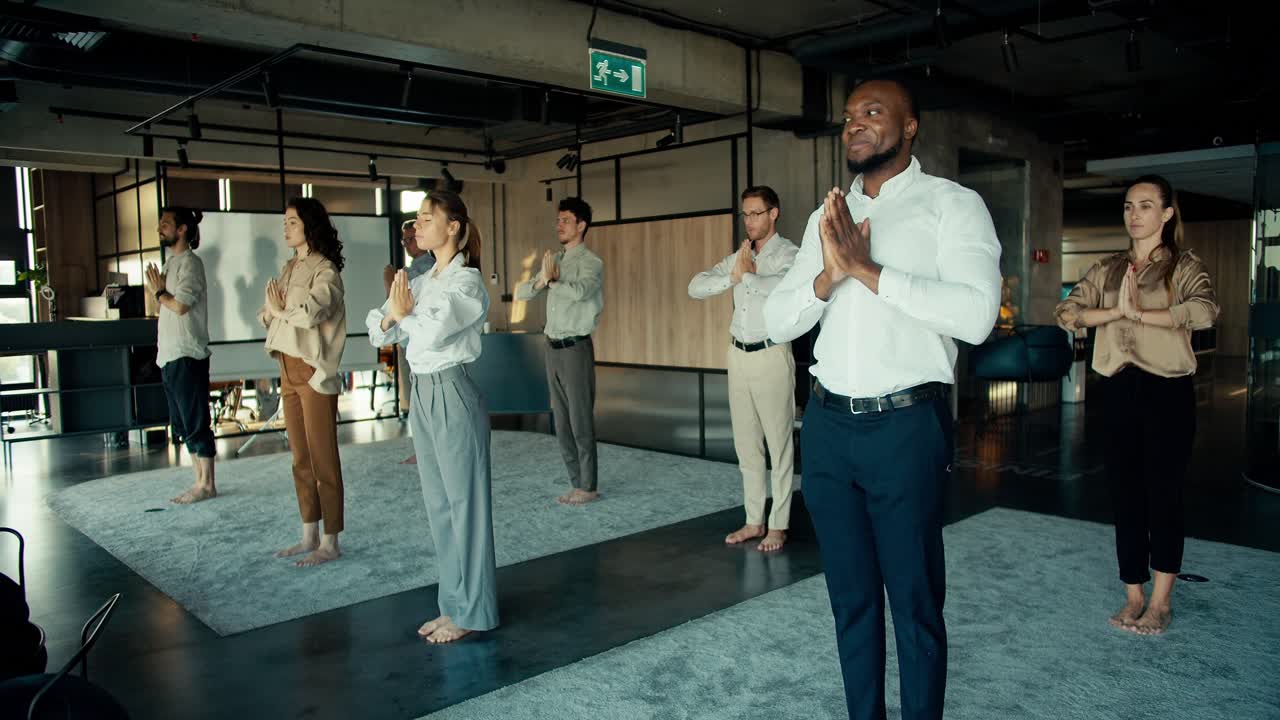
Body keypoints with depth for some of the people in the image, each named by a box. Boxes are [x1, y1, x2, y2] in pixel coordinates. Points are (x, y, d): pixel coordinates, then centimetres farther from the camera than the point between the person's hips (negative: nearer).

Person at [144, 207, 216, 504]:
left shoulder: (190, 262, -9)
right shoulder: (171, 262, 18)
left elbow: (180, 305, -19)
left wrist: (158, 291, -4)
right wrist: (159, 292, 4)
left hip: (187, 356, -10)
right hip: (170, 356, 10)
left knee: (196, 423, -5)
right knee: (182, 424, 13)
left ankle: (207, 484, 2)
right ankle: (201, 481, 20)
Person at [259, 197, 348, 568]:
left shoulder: (325, 270, -9)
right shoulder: (289, 268, 15)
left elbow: (309, 313, -23)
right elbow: (267, 314, 13)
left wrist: (281, 311, -5)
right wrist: (274, 311, -9)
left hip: (313, 370, -8)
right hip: (288, 369, 8)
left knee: (323, 458, -3)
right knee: (301, 458, 13)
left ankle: (330, 543, 5)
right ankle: (310, 536, 23)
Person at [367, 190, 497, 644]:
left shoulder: (466, 282, -11)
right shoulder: (421, 282, 13)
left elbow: (431, 333, -25)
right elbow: (377, 330, 9)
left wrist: (402, 314, -6)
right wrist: (391, 317, -12)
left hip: (451, 394, -8)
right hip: (422, 393, 8)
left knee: (464, 503, 1)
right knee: (438, 504, 14)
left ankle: (472, 612, 14)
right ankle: (454, 605, 26)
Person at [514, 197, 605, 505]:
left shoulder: (591, 262, -8)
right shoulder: (553, 260, 14)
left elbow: (579, 290, -29)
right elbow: (520, 292, 10)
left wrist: (552, 281, -12)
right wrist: (541, 281, -10)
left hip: (576, 348, -7)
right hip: (553, 348, 7)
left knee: (581, 420, -2)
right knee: (561, 421, 11)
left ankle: (588, 486, 9)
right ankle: (578, 483, 21)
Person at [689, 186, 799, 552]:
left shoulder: (789, 253, -5)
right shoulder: (739, 256, 12)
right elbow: (695, 287, 6)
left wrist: (748, 275, -13)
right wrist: (732, 277, -10)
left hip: (771, 356, -6)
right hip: (738, 355, 6)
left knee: (779, 443, 2)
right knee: (747, 444, 11)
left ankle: (778, 525, 11)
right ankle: (754, 520, 21)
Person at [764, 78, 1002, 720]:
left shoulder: (952, 205, -3)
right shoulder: (827, 216, 13)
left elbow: (977, 314, -19)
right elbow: (777, 322, 8)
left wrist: (866, 268, -18)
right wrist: (829, 274, -10)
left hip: (905, 426, -5)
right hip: (827, 425, 5)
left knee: (916, 601, 7)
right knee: (850, 595, 16)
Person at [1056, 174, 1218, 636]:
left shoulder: (1183, 266, -1)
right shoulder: (1107, 270, 11)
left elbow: (1205, 312, -21)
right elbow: (1066, 312, -2)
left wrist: (1141, 313, -19)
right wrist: (1116, 311, -15)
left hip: (1167, 390, -4)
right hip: (1118, 390, 4)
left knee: (1164, 494, 3)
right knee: (1125, 494, 8)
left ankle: (1161, 601, 16)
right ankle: (1134, 597, 20)